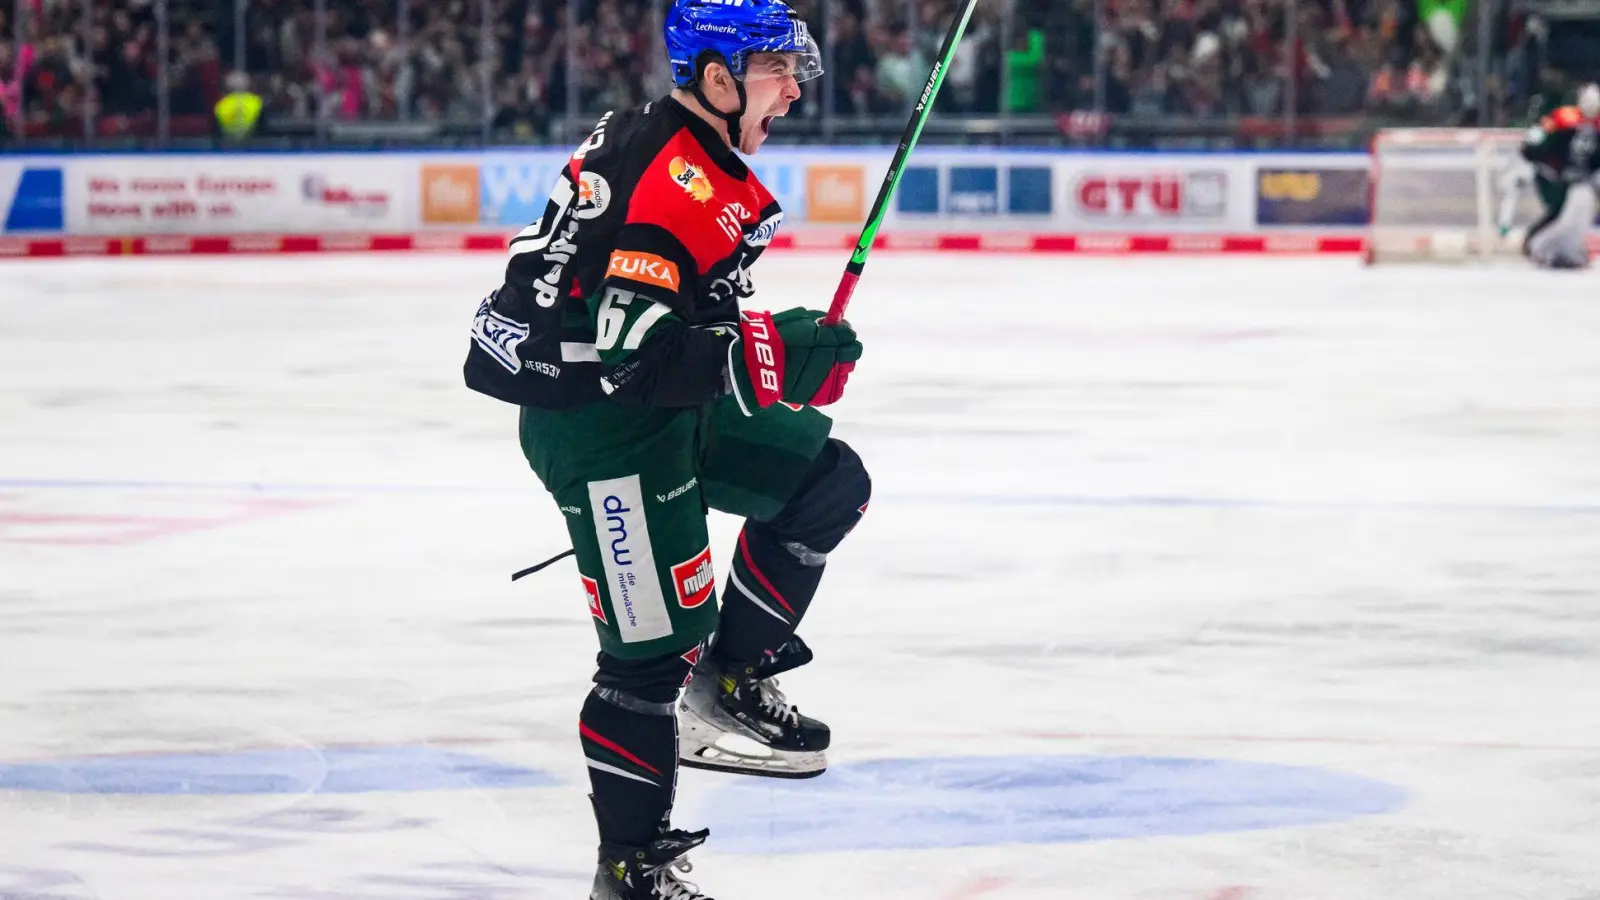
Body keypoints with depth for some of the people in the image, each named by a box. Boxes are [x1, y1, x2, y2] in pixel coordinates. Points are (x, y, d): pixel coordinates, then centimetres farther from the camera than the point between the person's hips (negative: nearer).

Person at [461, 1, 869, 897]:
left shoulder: (701, 161, 9)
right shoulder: (669, 182, -24)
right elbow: (629, 349, -30)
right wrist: (775, 355, -24)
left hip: (667, 408, 10)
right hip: (596, 424, -10)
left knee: (830, 480, 10)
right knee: (657, 642, -7)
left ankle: (729, 682, 15)